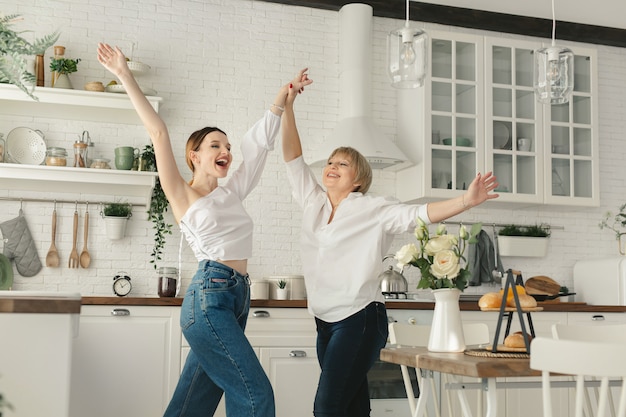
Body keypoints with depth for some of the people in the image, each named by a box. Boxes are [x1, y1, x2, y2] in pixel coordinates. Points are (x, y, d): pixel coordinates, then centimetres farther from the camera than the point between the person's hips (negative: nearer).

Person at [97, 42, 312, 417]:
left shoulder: (232, 193, 18)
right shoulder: (182, 194, 3)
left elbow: (260, 140, 20)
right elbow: (158, 130, -2)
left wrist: (284, 95, 17)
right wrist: (125, 76, -5)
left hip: (237, 298, 7)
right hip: (209, 296, -7)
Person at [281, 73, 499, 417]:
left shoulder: (373, 209, -4)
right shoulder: (313, 202, 9)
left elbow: (418, 214, -15)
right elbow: (292, 156, 8)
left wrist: (465, 202, -29)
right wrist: (287, 106, 1)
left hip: (360, 319, -6)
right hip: (325, 322, 6)